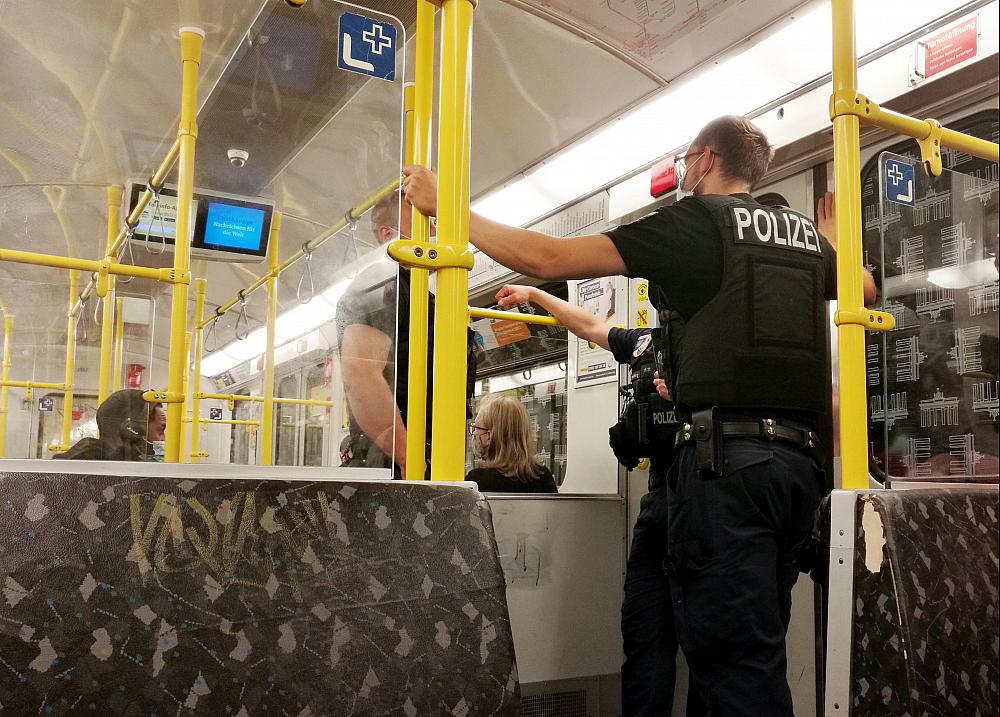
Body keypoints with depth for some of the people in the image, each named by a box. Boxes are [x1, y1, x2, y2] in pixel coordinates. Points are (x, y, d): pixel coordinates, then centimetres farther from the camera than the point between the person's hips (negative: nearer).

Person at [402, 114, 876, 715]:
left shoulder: (696, 220, -1)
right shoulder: (804, 232, 17)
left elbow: (548, 259, -3)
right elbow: (867, 291, 37)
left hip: (727, 455, -7)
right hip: (799, 457, 7)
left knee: (734, 660, -4)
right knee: (761, 649, 15)